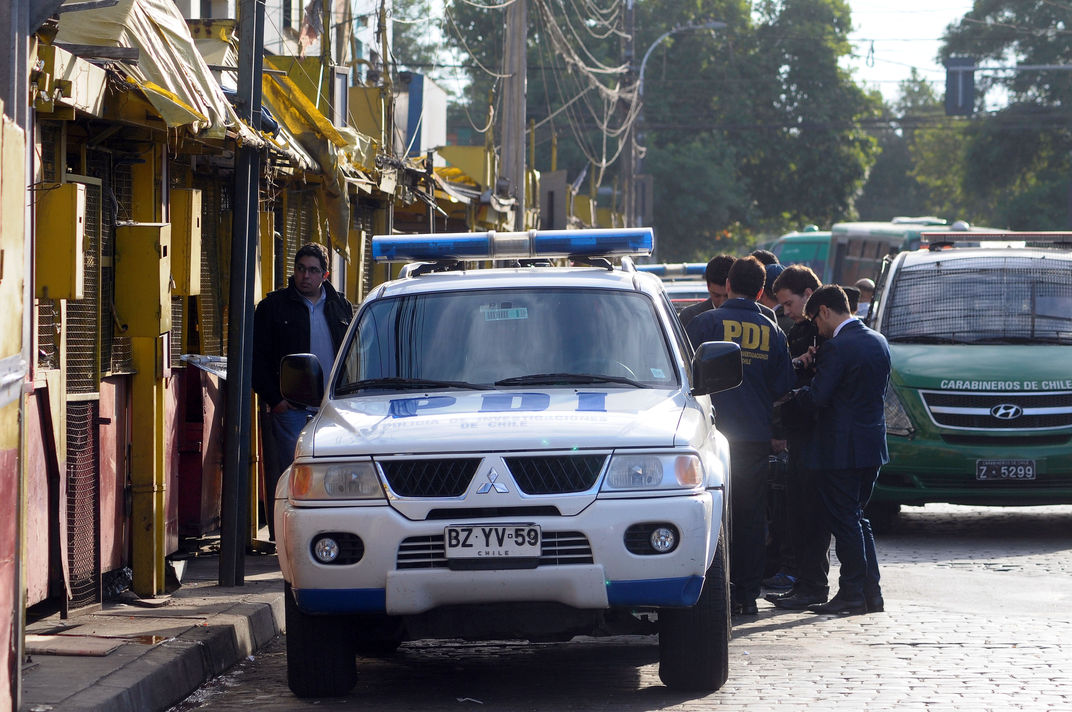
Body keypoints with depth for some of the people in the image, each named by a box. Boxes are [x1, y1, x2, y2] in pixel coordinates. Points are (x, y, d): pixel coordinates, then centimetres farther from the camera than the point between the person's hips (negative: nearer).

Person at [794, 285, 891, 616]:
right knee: (857, 519, 16)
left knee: (844, 521, -2)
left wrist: (798, 390, 3)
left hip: (841, 449, -8)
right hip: (873, 445, 8)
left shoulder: (836, 347, -17)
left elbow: (817, 398, -20)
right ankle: (871, 592, 16)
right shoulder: (878, 342, 10)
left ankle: (852, 594, 0)